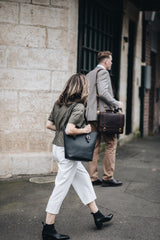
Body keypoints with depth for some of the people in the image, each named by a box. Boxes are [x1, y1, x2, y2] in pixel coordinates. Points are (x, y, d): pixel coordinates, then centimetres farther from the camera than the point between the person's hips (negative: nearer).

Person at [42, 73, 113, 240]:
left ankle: (97, 215, 31)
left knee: (83, 178, 19)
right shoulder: (78, 107, -17)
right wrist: (84, 130, -11)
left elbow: (49, 124, 9)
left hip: (57, 148, 10)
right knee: (61, 188, -1)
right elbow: (70, 130, -27)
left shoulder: (59, 103, 7)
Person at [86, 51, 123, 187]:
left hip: (91, 115, 9)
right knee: (111, 145, -2)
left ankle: (93, 178, 11)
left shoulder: (89, 75, 19)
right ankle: (108, 178, -1)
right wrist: (117, 103, -11)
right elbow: (103, 92, -20)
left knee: (94, 146, 9)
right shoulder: (103, 72, -7)